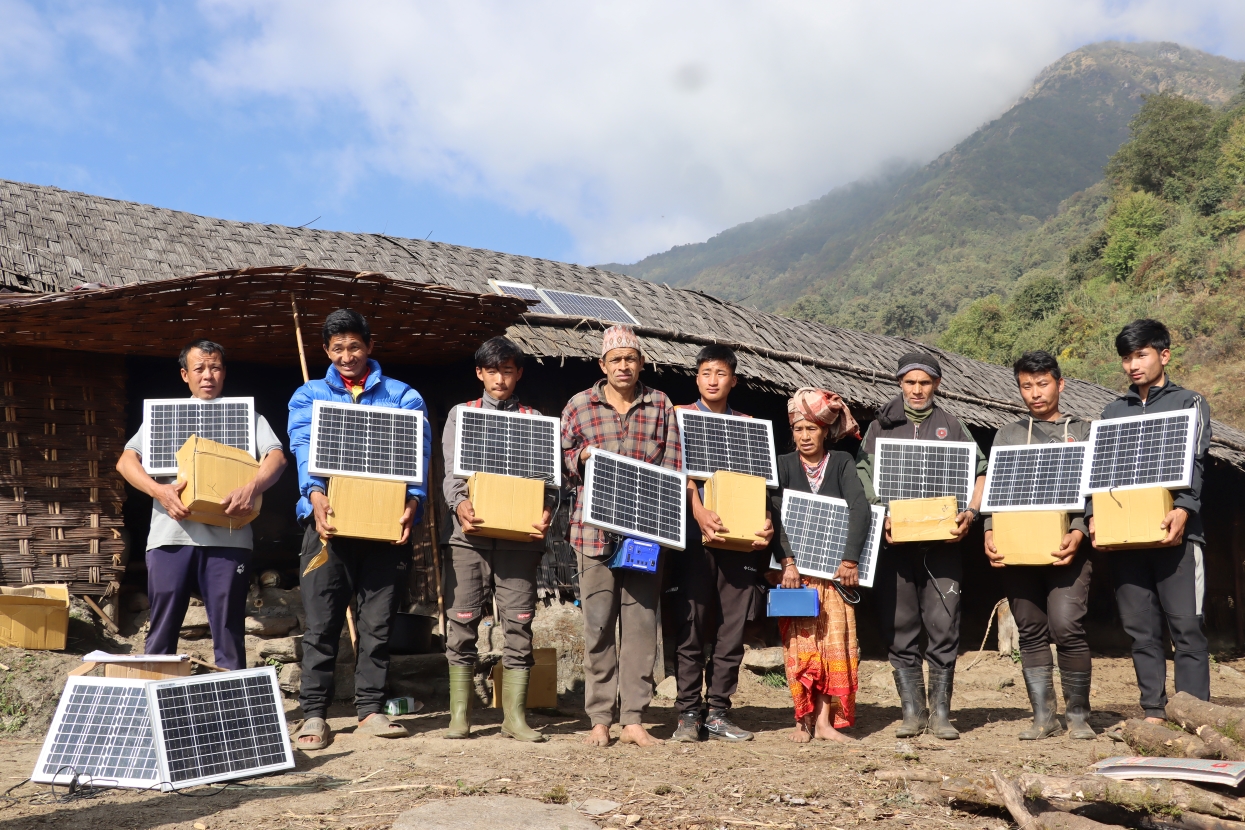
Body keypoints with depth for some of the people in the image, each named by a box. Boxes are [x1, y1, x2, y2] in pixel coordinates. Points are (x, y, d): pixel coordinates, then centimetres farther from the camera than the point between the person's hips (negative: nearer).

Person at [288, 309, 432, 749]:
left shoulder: (403, 397, 14)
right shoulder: (309, 396, 15)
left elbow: (417, 452, 1)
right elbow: (304, 447, -2)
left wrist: (412, 501, -17)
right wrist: (317, 495, -21)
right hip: (329, 519, 0)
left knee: (377, 622, 4)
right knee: (321, 622, -2)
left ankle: (371, 710, 11)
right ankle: (314, 713, 5)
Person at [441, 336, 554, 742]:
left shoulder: (535, 420, 15)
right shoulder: (461, 415, 14)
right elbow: (451, 472, 4)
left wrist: (545, 512, -16)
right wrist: (460, 504, -18)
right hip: (469, 533, 0)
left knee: (519, 625, -1)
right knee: (462, 624, 0)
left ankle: (515, 716, 6)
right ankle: (460, 716, 9)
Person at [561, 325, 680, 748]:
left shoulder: (661, 406, 9)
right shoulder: (579, 406, 7)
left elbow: (671, 468, 7)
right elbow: (561, 463, 13)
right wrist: (583, 455, -9)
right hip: (595, 529, 0)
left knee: (642, 622, 2)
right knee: (598, 625, 2)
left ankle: (634, 720, 9)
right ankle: (599, 720, 10)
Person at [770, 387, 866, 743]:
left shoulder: (842, 462, 4)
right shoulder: (784, 465, 3)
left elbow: (860, 508, -9)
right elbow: (775, 513, -8)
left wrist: (850, 559, -19)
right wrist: (788, 561, -21)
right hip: (795, 568, -1)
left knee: (835, 640, -4)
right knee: (799, 643, -5)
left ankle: (826, 720, -2)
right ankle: (804, 720, 0)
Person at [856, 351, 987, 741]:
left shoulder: (951, 425, 12)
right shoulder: (880, 427, 12)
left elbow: (981, 471, 10)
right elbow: (862, 477, 6)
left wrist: (971, 512, -6)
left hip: (942, 540, 0)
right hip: (895, 539, 0)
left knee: (944, 627, -3)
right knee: (899, 628, 2)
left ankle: (940, 713, 6)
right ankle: (912, 712, 11)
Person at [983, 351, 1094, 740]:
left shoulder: (1084, 432, 12)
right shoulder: (1008, 434, 17)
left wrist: (1078, 532, -13)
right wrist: (991, 531, -6)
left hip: (1066, 547, -2)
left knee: (1066, 626, -13)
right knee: (1031, 632, 4)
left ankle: (1078, 715, 1)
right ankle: (1044, 717, 12)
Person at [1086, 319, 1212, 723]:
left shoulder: (1189, 403, 9)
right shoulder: (1113, 411, 19)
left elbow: (1194, 462, -3)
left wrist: (1183, 509, -20)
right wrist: (1094, 514, -3)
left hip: (1175, 532, -4)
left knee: (1186, 626, -7)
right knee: (1140, 628, 4)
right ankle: (1154, 712, 10)